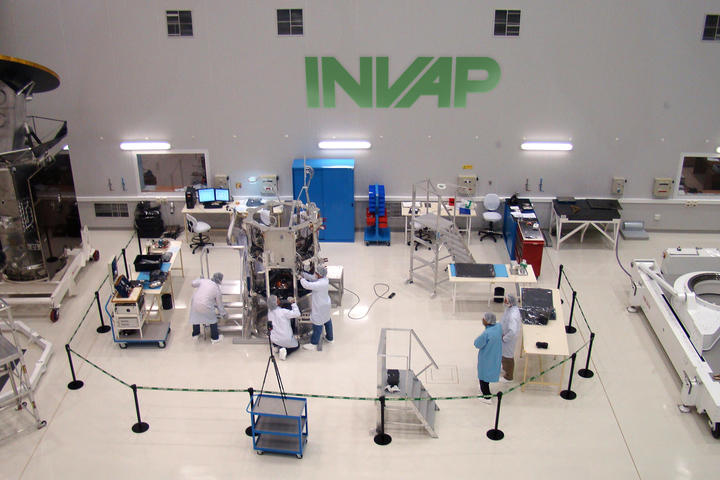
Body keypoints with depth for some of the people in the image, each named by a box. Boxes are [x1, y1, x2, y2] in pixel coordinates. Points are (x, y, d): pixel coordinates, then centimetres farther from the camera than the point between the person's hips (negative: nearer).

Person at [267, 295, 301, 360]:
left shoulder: (269, 312, -7)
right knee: (297, 345, 23)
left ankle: (278, 346, 10)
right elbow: (297, 314, -22)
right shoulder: (283, 312, -25)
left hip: (274, 340, 5)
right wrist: (293, 303, -12)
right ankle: (285, 351, -3)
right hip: (286, 340, -5)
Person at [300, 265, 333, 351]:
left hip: (320, 308, -10)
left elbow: (307, 285, -36)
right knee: (327, 321, 26)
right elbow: (312, 278, 5)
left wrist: (301, 278, -18)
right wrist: (303, 273, -1)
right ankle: (329, 338, 45)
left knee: (317, 325, 2)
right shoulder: (324, 279, -5)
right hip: (325, 304, 10)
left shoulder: (320, 284, -34)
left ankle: (313, 345, 14)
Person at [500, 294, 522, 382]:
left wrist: (504, 338, -25)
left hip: (509, 338, -9)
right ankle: (505, 367, 57)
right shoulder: (510, 308, -10)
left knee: (507, 357, 14)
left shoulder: (513, 315, -40)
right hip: (504, 335, 9)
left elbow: (513, 331, -44)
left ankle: (508, 376, 36)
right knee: (503, 353, 31)